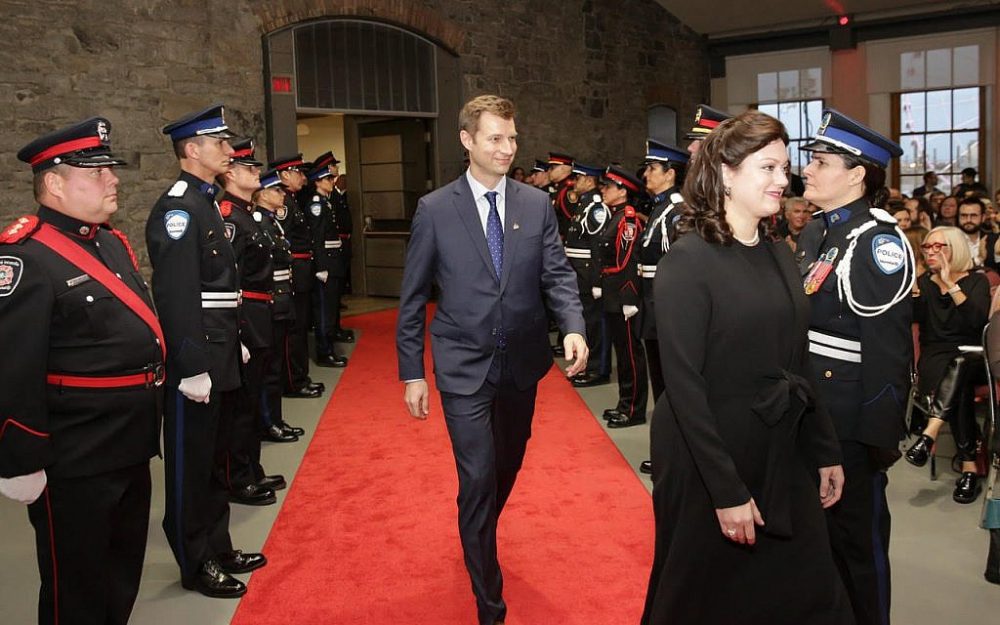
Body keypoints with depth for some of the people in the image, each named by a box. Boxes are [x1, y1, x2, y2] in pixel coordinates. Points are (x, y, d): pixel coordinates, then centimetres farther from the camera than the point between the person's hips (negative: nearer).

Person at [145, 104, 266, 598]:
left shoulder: (205, 202, 14)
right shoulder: (178, 207, -16)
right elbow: (175, 295, -23)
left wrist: (234, 343, 18)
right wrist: (192, 368, -24)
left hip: (218, 355, 10)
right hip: (196, 359, -10)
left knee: (212, 458, 19)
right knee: (191, 463, 5)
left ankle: (218, 548, 34)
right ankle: (196, 564, 19)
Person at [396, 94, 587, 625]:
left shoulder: (537, 204, 2)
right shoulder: (434, 209, -4)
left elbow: (557, 274, -2)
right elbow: (413, 298, -1)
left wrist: (573, 327, -22)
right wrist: (412, 373, -3)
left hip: (522, 363, 4)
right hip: (464, 368, -3)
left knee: (507, 469, 20)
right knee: (477, 481, -5)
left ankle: (481, 540, 51)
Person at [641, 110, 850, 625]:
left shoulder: (780, 255, 7)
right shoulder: (687, 261, -15)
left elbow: (795, 366, 12)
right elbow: (684, 384, -18)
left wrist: (824, 451, 10)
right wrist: (727, 490, -19)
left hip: (783, 457, 6)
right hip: (707, 463, -6)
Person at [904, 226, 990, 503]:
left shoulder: (977, 281, 6)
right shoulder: (924, 282, 15)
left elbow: (978, 321, -14)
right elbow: (913, 317, -2)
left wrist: (951, 285, -19)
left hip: (970, 358, -2)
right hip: (934, 358, 2)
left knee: (957, 366, -39)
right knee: (959, 389, -32)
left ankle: (929, 434, -48)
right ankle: (969, 467, -37)